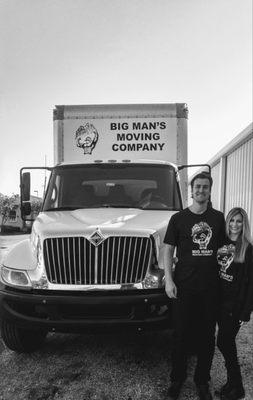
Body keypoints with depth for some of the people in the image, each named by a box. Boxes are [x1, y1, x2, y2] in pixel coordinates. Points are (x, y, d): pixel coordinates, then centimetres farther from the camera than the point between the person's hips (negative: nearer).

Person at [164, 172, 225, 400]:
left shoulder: (217, 218, 6)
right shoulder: (179, 218, -1)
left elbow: (221, 248, 14)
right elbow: (168, 250, 0)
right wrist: (169, 279, -9)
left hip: (211, 286, 2)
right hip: (184, 286, -2)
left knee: (208, 335, 12)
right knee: (181, 334, 8)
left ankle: (203, 381, 30)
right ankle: (177, 379, 27)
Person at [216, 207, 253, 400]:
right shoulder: (222, 244, 6)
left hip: (235, 304, -5)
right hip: (220, 300, 5)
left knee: (224, 342, -2)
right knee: (227, 342, 13)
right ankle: (233, 382, 30)